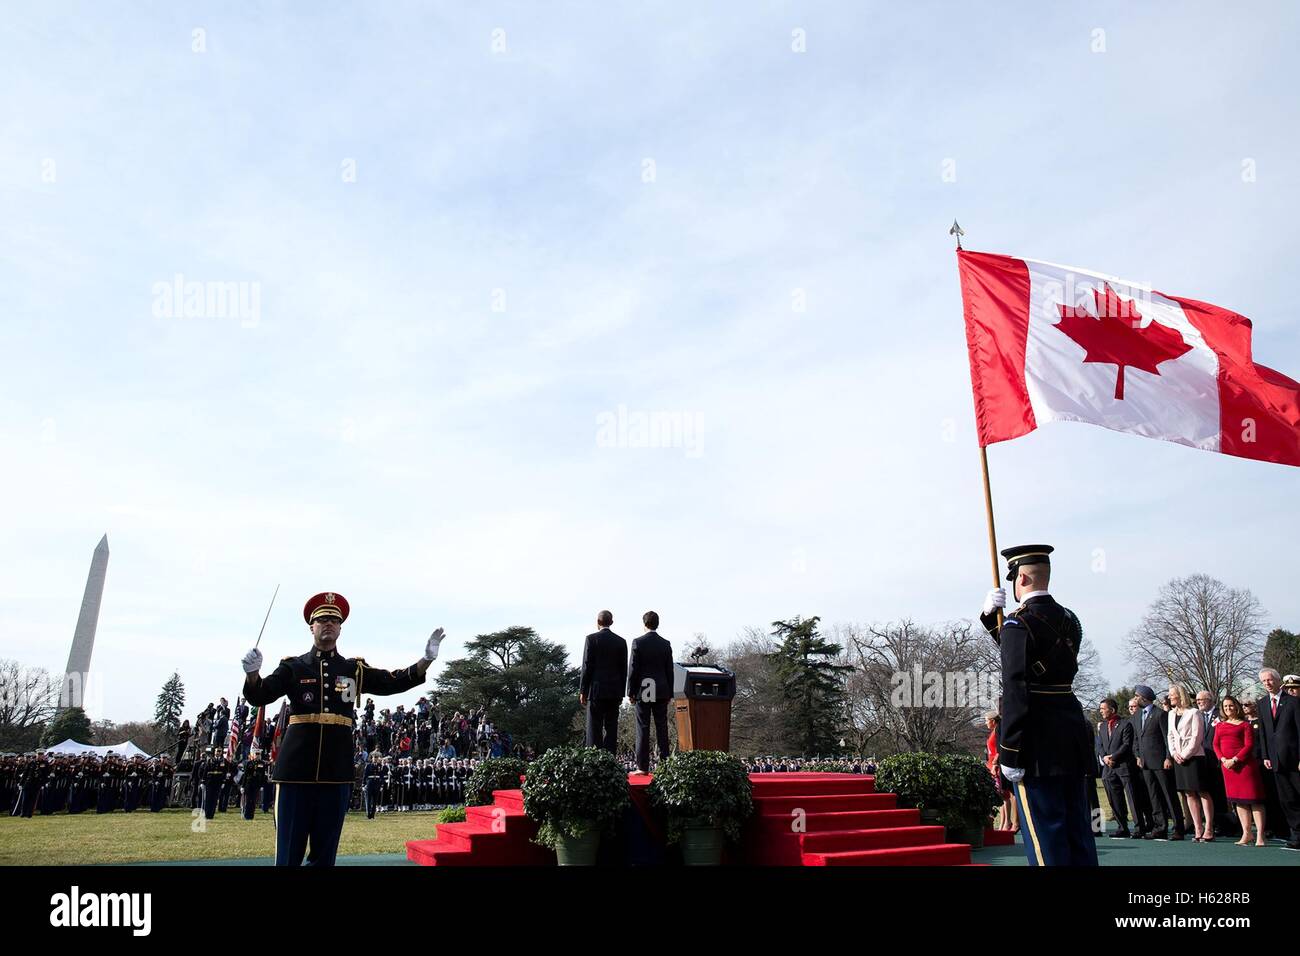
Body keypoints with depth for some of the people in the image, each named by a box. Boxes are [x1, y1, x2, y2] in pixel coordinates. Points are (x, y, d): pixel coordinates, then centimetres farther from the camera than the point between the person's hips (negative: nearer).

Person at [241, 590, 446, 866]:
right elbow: (259, 696, -5)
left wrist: (426, 660, -13)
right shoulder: (293, 667, 5)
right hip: (296, 766, -2)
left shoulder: (355, 669, 9)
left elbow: (392, 682, 1)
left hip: (336, 768, 2)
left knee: (326, 848, 10)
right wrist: (252, 673, -27)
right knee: (290, 848, 4)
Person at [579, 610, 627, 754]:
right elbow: (624, 669, 8)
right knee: (611, 727, 6)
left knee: (594, 727, -1)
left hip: (597, 689, -3)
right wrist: (621, 692, 15)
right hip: (615, 691, 3)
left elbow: (587, 666, -6)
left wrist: (583, 691, -2)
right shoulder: (621, 641, 7)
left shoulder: (592, 639, -4)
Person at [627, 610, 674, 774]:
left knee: (643, 729, -1)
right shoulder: (666, 644, 4)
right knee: (662, 728, 6)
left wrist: (630, 692, -1)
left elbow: (633, 669, -7)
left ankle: (643, 767, -1)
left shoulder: (638, 642, -6)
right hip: (661, 691, 3)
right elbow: (670, 671, 7)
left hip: (643, 691, -3)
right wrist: (669, 693, 13)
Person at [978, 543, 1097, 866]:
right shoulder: (1069, 620, 11)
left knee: (1045, 833, -1)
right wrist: (992, 617, 16)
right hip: (1073, 738, 8)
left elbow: (1014, 691, -20)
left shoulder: (1019, 623, -14)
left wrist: (1009, 754, -17)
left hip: (1039, 744, -8)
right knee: (1078, 829, 15)